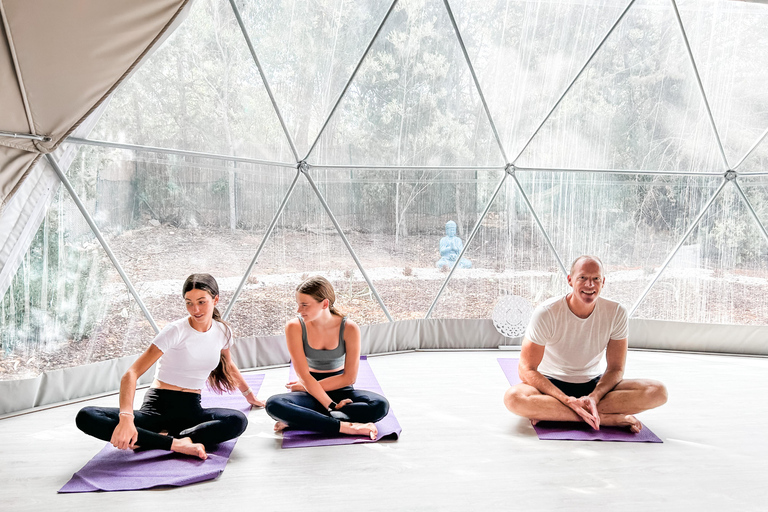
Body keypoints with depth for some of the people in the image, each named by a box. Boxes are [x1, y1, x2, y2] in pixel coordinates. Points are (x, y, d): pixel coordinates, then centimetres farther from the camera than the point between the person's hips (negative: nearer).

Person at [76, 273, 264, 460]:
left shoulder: (222, 331, 5)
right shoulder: (176, 331, -11)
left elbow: (228, 366, 28)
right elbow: (132, 374, -19)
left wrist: (249, 395, 38)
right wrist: (126, 417, -34)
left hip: (191, 410, 3)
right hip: (157, 406, -3)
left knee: (238, 420, -31)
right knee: (86, 417, -27)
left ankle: (147, 440, -26)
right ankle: (176, 443, -34)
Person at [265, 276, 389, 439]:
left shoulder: (349, 328, -13)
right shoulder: (294, 327, -13)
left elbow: (349, 377, -10)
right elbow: (304, 376, -16)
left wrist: (307, 387, -10)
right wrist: (331, 406, -23)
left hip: (340, 390, 1)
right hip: (310, 393, 0)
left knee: (380, 405, -29)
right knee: (273, 404, -30)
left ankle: (295, 421, -27)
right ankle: (345, 427, -34)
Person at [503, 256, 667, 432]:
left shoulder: (616, 313, -8)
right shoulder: (546, 313, -17)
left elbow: (616, 369, -4)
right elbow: (527, 370, -18)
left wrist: (594, 397, -25)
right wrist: (569, 401, -30)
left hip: (595, 385, 4)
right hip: (551, 384, -3)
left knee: (658, 391, -21)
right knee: (513, 397, -36)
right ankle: (610, 418, -28)